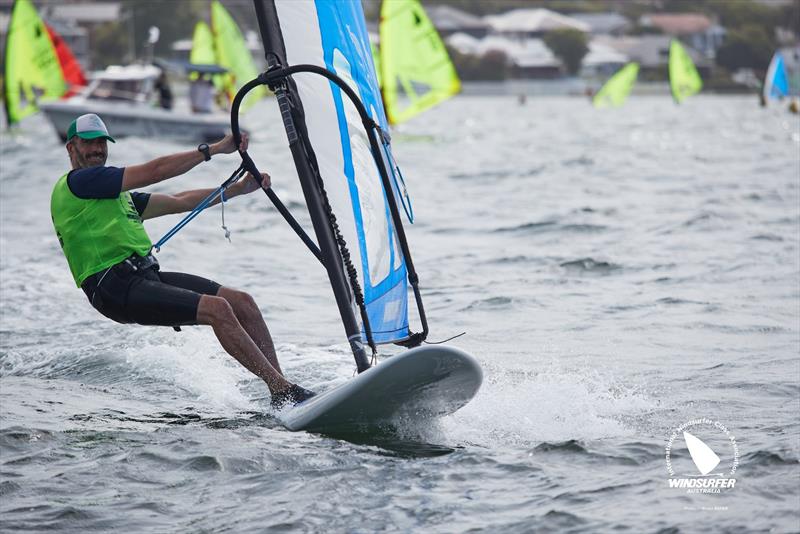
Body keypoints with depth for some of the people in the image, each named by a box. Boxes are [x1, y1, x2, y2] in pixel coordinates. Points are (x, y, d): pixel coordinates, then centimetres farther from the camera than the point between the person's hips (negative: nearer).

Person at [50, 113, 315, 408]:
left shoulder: (117, 194, 26)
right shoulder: (76, 182, -3)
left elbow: (179, 202, 26)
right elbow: (155, 171, -8)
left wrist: (239, 188, 19)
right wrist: (214, 149, -4)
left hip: (146, 275, 9)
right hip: (114, 287, -9)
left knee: (242, 302, -4)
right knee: (217, 309, -22)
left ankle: (281, 394, -5)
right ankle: (283, 388, -19)